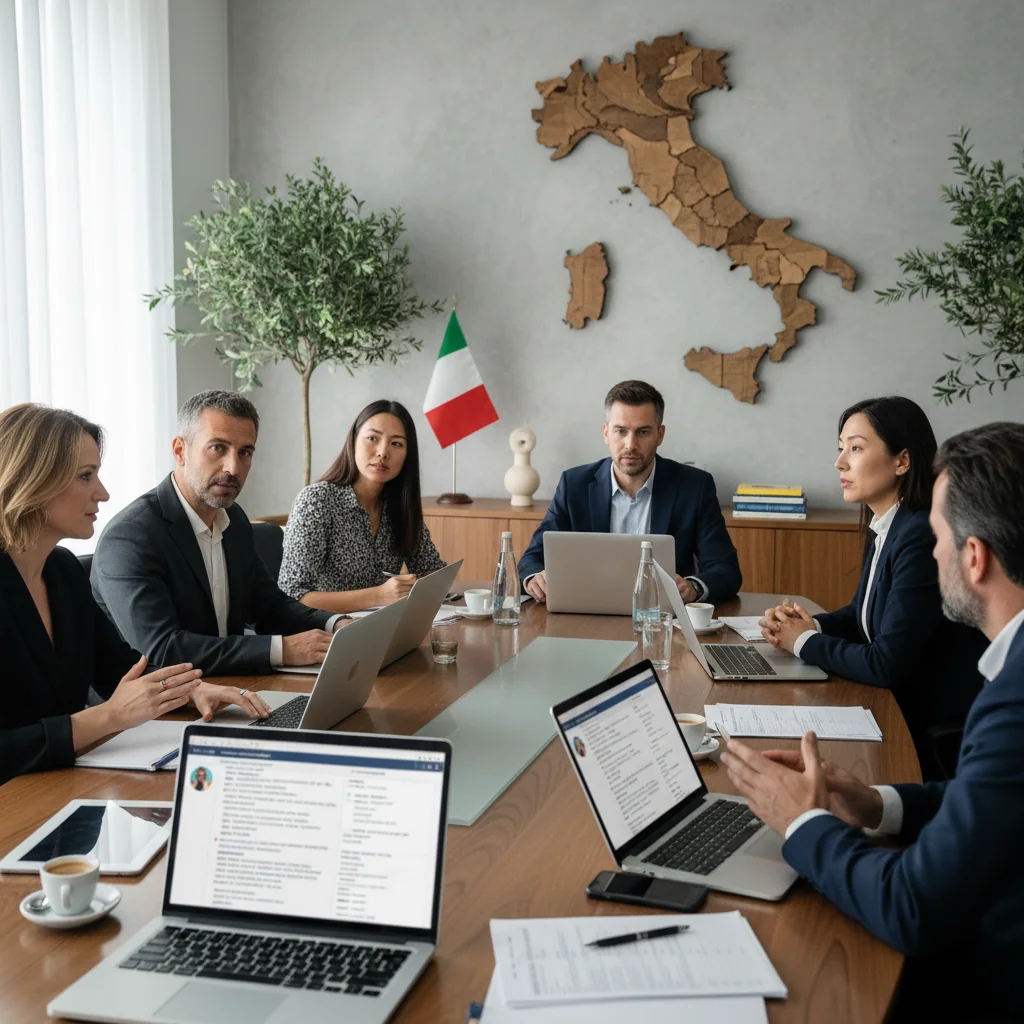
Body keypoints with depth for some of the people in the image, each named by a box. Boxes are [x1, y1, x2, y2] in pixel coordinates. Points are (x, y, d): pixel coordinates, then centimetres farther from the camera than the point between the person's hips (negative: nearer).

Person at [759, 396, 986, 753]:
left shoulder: (921, 537, -23)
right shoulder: (885, 531, 5)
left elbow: (886, 664, -24)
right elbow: (863, 614, 20)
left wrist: (805, 641, -9)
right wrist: (812, 625, -1)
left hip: (935, 735, -8)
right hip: (897, 710, 8)